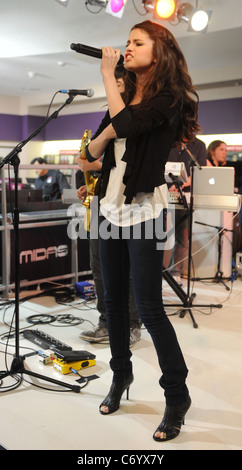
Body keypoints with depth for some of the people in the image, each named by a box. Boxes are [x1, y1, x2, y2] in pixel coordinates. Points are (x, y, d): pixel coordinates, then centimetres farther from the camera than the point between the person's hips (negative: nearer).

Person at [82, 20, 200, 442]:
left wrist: (108, 74, -11)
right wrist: (109, 130, -11)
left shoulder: (168, 98, -5)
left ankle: (177, 395, 9)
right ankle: (120, 376, 28)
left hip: (144, 209, -7)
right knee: (114, 300, 11)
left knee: (149, 308, -7)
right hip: (112, 205, 7)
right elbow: (91, 151, 10)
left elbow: (128, 123, -23)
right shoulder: (125, 97, 15)